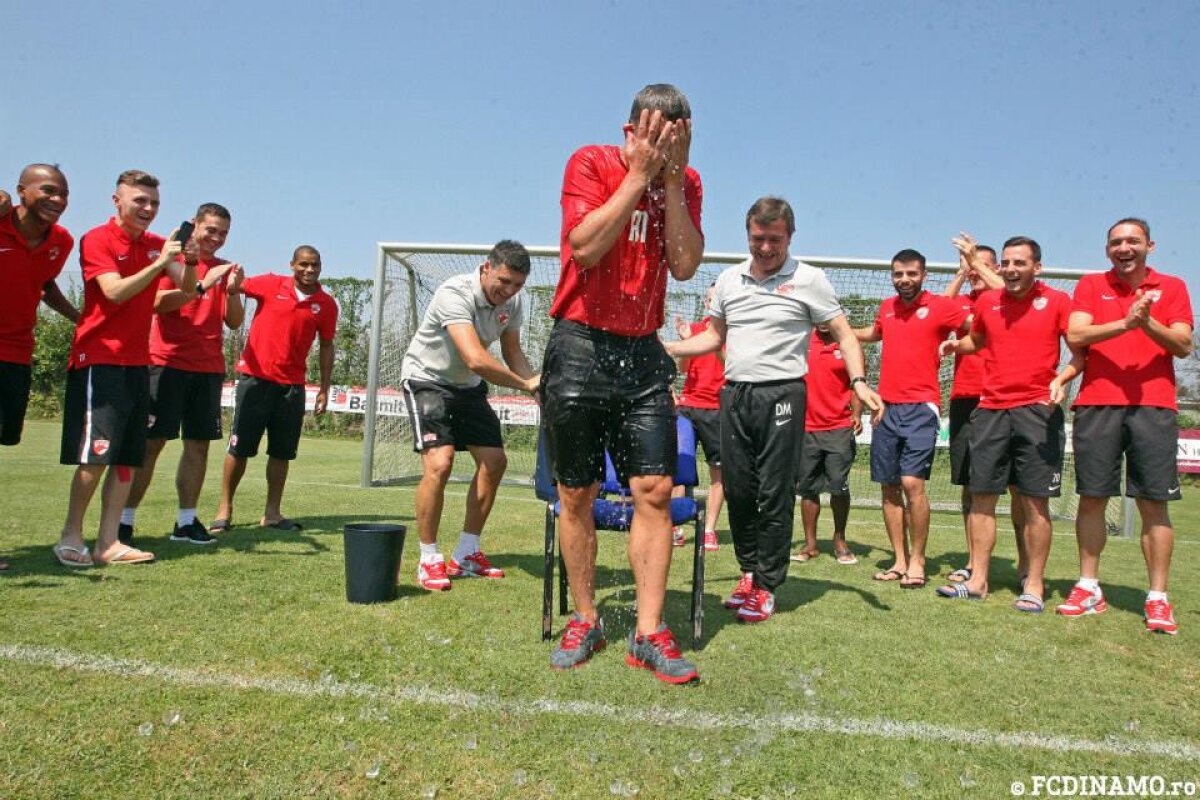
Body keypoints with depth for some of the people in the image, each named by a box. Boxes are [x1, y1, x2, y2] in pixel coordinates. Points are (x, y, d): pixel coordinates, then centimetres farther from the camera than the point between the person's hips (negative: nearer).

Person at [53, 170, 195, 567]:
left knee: (129, 457, 4)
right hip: (99, 359, -6)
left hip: (137, 362, 6)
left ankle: (108, 542, 9)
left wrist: (189, 259, -15)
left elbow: (187, 287, 3)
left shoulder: (157, 245, 13)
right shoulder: (97, 239, -5)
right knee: (96, 454, -9)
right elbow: (115, 292, -17)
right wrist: (159, 263, -23)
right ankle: (70, 536, 8)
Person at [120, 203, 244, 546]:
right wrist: (202, 285, -20)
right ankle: (125, 519, 2)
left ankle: (186, 521, 10)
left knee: (199, 443, 3)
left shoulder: (225, 269, 15)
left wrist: (233, 290, -6)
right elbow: (159, 302, -12)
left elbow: (235, 322, 10)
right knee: (152, 441, -5)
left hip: (209, 368, 5)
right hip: (169, 363, -4)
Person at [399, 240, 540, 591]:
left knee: (494, 461, 1)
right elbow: (476, 359, -40)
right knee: (439, 463, -23)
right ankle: (429, 560, -6)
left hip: (468, 386, 7)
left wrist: (536, 387, -16)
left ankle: (466, 554, 14)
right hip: (426, 379, -7)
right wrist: (525, 383, -34)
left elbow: (512, 352, 2)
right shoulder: (455, 293, -30)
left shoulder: (512, 302, -7)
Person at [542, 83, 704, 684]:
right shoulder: (591, 163, -2)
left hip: (643, 353, 3)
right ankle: (585, 621, 20)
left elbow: (685, 265, -5)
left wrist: (670, 178, -8)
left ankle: (648, 633, 4)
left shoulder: (686, 182, 8)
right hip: (579, 347, -2)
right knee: (576, 494, 4)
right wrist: (640, 174, -13)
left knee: (655, 490, -5)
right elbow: (586, 246, -17)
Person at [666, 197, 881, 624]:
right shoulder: (728, 280, 13)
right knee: (737, 489, 8)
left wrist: (858, 381, -16)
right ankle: (749, 570, 25)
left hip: (781, 394, -4)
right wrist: (666, 349, 10)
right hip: (734, 394, 5)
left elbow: (844, 334, 0)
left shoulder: (809, 280, 0)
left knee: (775, 493, -2)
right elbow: (714, 335, 22)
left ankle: (766, 587, 8)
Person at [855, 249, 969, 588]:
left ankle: (917, 561, 2)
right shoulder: (887, 307, 13)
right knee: (888, 486, 7)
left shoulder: (940, 306, -3)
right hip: (886, 407, 6)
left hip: (921, 407, -5)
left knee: (912, 482, -14)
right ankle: (900, 560, 17)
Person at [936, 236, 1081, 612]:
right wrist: (957, 344, 9)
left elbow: (1082, 350, 0)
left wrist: (1062, 378, -17)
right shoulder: (986, 301, 11)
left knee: (1035, 501, -1)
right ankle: (977, 580, 13)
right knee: (982, 496, 5)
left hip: (1037, 410, -3)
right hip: (990, 409, 4)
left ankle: (1034, 585, 10)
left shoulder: (1057, 301, 1)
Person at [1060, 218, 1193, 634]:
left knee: (1154, 503, 0)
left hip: (1153, 405, 0)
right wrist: (1125, 323, -18)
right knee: (1091, 498, 4)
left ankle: (1158, 598, 8)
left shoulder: (1172, 287, 11)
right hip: (1097, 404, 0)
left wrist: (1148, 323, -17)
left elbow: (1183, 346, 0)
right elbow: (1075, 335, -5)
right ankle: (1089, 588, 15)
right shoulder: (1090, 285, 10)